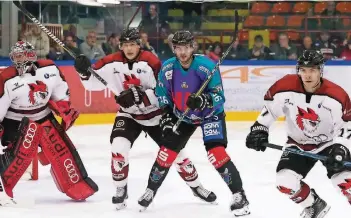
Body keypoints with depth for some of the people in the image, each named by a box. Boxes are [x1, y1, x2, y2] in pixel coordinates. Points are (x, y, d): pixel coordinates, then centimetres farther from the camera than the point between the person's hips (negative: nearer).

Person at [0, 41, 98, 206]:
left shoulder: (49, 69, -8)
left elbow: (60, 88, 10)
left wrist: (65, 109, 6)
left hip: (44, 118, 5)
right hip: (17, 122, -5)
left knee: (62, 150, 4)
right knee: (19, 155, -24)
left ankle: (78, 186, 17)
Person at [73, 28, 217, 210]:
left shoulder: (150, 61, -20)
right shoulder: (112, 63, -11)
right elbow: (94, 83, -5)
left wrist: (140, 97, -31)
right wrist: (84, 72, -25)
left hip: (155, 114, -1)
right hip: (129, 114, 2)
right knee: (118, 148, -21)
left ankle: (196, 186, 22)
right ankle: (121, 190, -2)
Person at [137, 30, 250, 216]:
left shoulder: (207, 66, -27)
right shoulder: (167, 68, -13)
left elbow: (219, 97, -26)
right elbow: (162, 96, 2)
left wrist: (203, 101, -44)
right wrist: (166, 116, -9)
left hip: (210, 115, -4)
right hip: (182, 116, 4)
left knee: (217, 154, -21)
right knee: (166, 153, 1)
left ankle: (238, 195, -13)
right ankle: (150, 191, 22)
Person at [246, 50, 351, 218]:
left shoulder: (337, 96, -24)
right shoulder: (285, 87, -20)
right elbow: (270, 106, -1)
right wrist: (259, 128, -6)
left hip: (329, 143, -2)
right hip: (298, 144, 3)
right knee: (285, 182, -12)